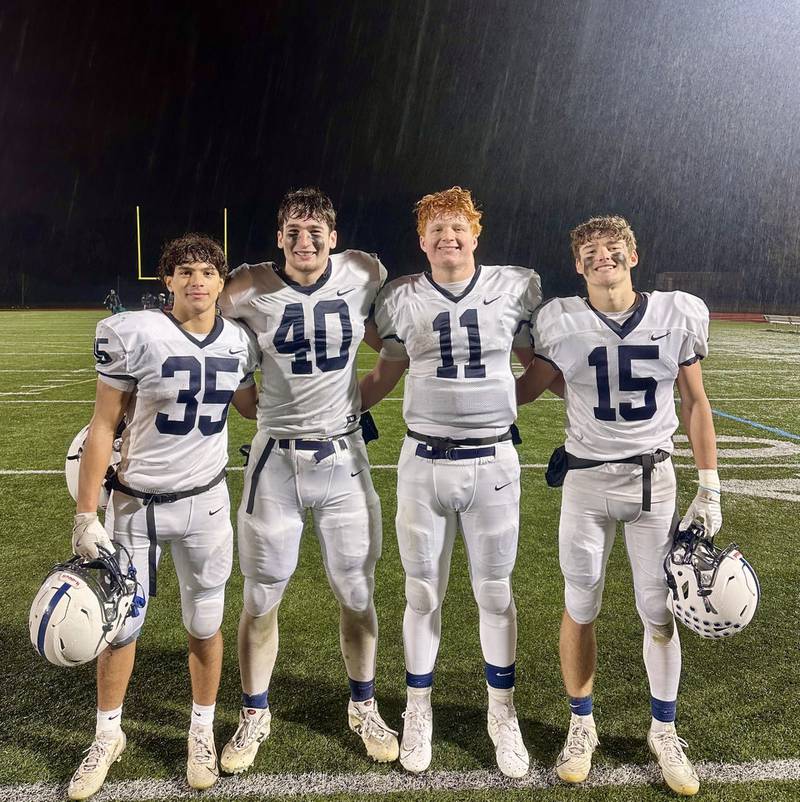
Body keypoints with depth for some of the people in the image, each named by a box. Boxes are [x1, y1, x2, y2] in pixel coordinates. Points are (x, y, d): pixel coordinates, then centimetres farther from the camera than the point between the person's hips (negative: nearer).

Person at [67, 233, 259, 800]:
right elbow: (103, 427, -9)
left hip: (205, 501, 2)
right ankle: (109, 734, 36)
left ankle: (203, 729, 35)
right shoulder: (134, 335, -14)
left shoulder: (239, 343, -3)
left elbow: (252, 405, 17)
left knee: (205, 624, 12)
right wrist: (86, 515, -9)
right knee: (120, 624, 12)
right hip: (138, 503, -2)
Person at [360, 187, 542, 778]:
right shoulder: (402, 300, 2)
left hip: (493, 463, 0)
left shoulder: (515, 289, 0)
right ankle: (419, 711, 33)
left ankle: (502, 712, 33)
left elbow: (538, 365, 11)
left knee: (495, 594, 12)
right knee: (423, 595, 12)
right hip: (424, 462, 1)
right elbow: (384, 378, 13)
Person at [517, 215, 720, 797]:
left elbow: (695, 405, 3)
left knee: (660, 611, 9)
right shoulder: (560, 323, -8)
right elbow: (527, 390, 4)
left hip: (654, 480, 1)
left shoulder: (680, 314, -4)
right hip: (587, 480, -1)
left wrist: (710, 491, 3)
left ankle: (664, 730, 32)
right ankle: (582, 726, 31)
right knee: (580, 610, 9)